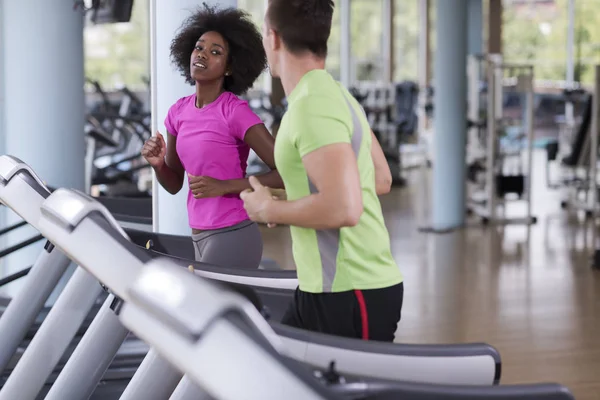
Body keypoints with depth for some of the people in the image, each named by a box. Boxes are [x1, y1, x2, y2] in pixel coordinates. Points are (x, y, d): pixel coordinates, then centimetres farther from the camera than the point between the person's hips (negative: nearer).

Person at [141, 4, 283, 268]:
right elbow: (174, 184, 15)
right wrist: (158, 164, -6)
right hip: (200, 237, 7)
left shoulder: (236, 112, -13)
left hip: (232, 237, -7)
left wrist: (225, 186, -20)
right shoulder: (179, 112, 7)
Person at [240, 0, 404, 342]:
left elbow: (344, 208, -28)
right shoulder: (337, 95, 13)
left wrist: (269, 209, -12)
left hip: (351, 295, -10)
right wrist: (293, 199, 17)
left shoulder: (312, 105, -18)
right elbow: (381, 179, 22)